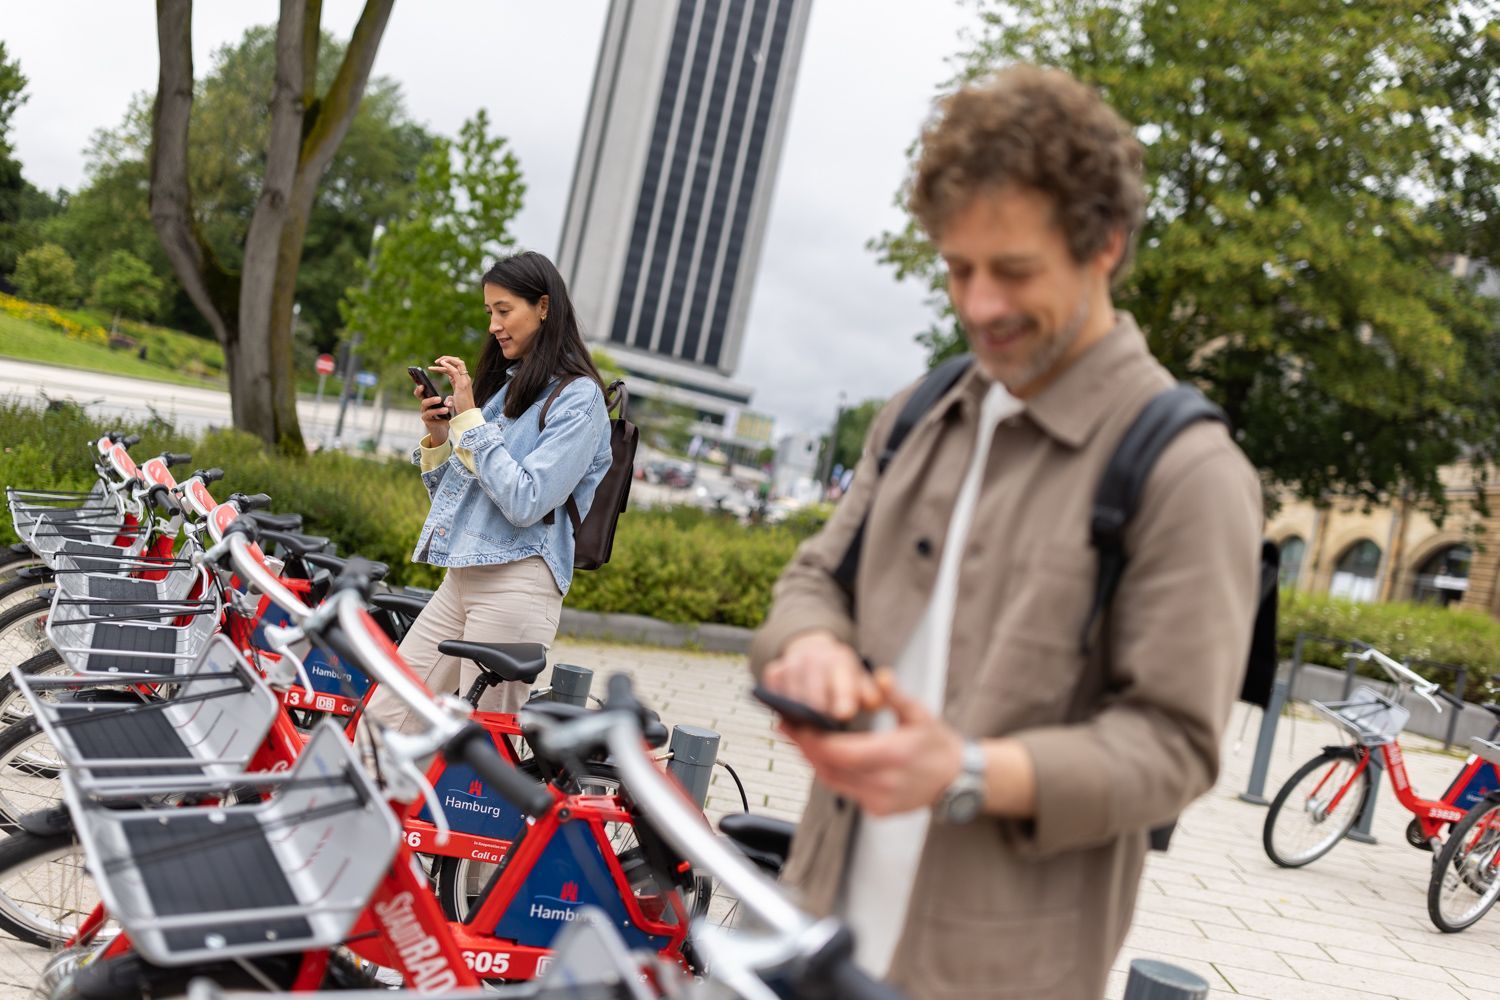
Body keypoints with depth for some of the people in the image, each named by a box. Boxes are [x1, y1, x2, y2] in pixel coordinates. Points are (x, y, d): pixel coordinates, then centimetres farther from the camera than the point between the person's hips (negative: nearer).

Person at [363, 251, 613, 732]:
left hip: (517, 584, -8)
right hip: (461, 577, 8)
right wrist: (438, 436, 2)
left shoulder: (577, 397, -7)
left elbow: (524, 503, -19)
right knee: (381, 719, 5)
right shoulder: (503, 383, 18)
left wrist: (469, 418, -16)